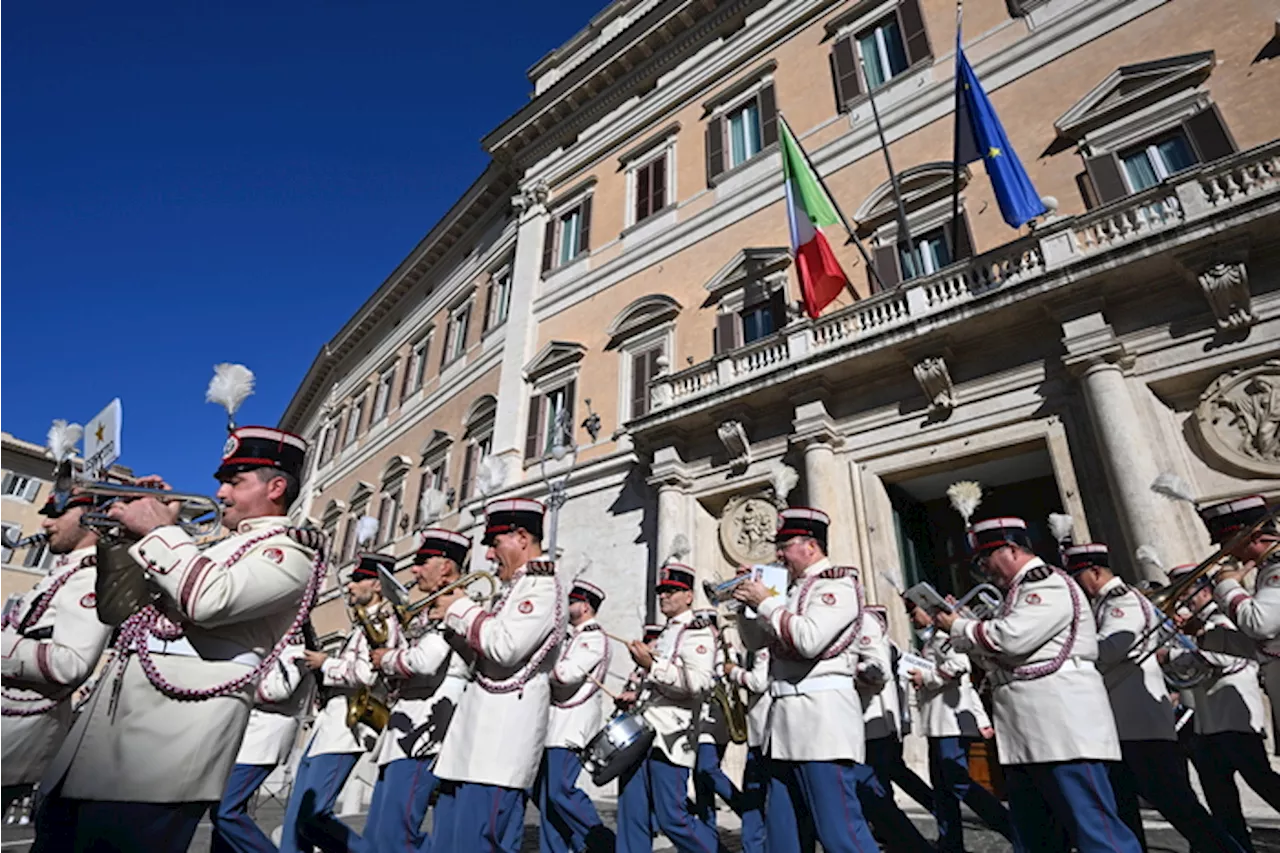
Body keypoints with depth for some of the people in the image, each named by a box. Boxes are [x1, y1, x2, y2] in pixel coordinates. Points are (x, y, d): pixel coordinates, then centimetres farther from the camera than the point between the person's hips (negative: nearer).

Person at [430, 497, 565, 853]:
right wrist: (451, 616, 12)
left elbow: (504, 647, -24)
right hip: (481, 736, 10)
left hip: (500, 738, -10)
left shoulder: (542, 586, -10)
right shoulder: (516, 588, 21)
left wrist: (461, 609, -9)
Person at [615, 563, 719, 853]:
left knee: (672, 818, -2)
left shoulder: (698, 633, -5)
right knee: (632, 816, 8)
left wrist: (652, 664, -22)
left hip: (669, 738, -8)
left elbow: (697, 683, -20)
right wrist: (636, 694, 15)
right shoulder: (663, 635, 21)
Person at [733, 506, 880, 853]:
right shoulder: (796, 590, 19)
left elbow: (807, 640, -21)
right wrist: (754, 604, 11)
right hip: (788, 720, 9)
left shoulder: (837, 584, -6)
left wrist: (766, 602, -10)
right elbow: (775, 641, 24)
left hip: (822, 715, -9)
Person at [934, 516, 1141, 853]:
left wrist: (958, 627, -7)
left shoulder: (1049, 583, -9)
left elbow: (1010, 638, -22)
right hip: (1028, 736, 10)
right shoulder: (1021, 590, 22)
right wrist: (962, 621, 8)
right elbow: (1004, 650, 21)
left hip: (1062, 727, -10)